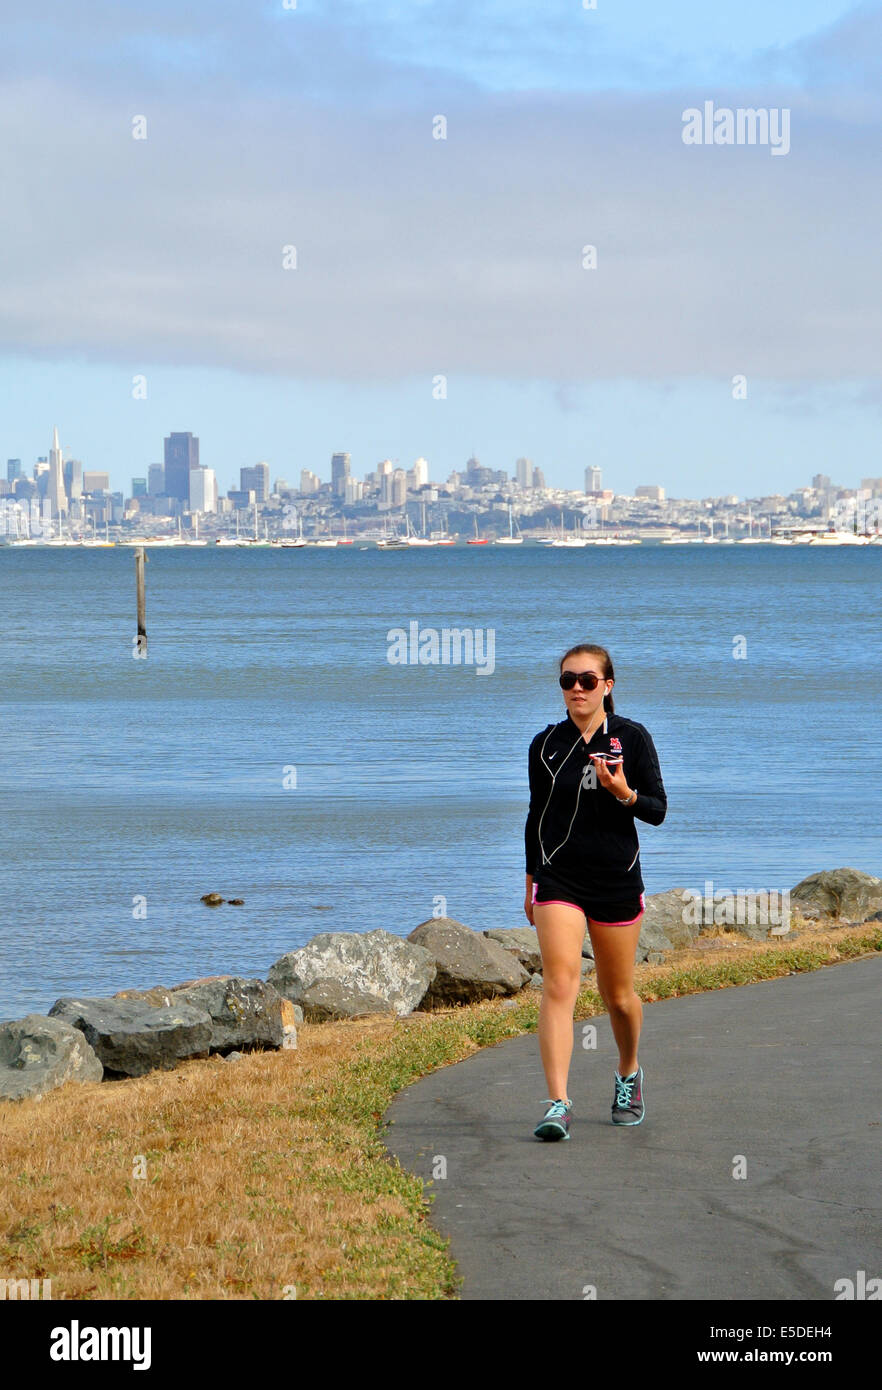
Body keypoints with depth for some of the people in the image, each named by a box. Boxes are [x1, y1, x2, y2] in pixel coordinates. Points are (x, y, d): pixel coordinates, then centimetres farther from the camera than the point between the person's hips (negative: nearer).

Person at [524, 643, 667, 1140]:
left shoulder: (632, 737, -2)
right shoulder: (546, 744, 4)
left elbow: (658, 811, -2)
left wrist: (625, 793, -23)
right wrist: (532, 884, 16)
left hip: (617, 881, 0)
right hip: (559, 879, 0)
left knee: (619, 995, 10)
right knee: (559, 984, -16)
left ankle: (630, 1073, 40)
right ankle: (558, 1104, -20)